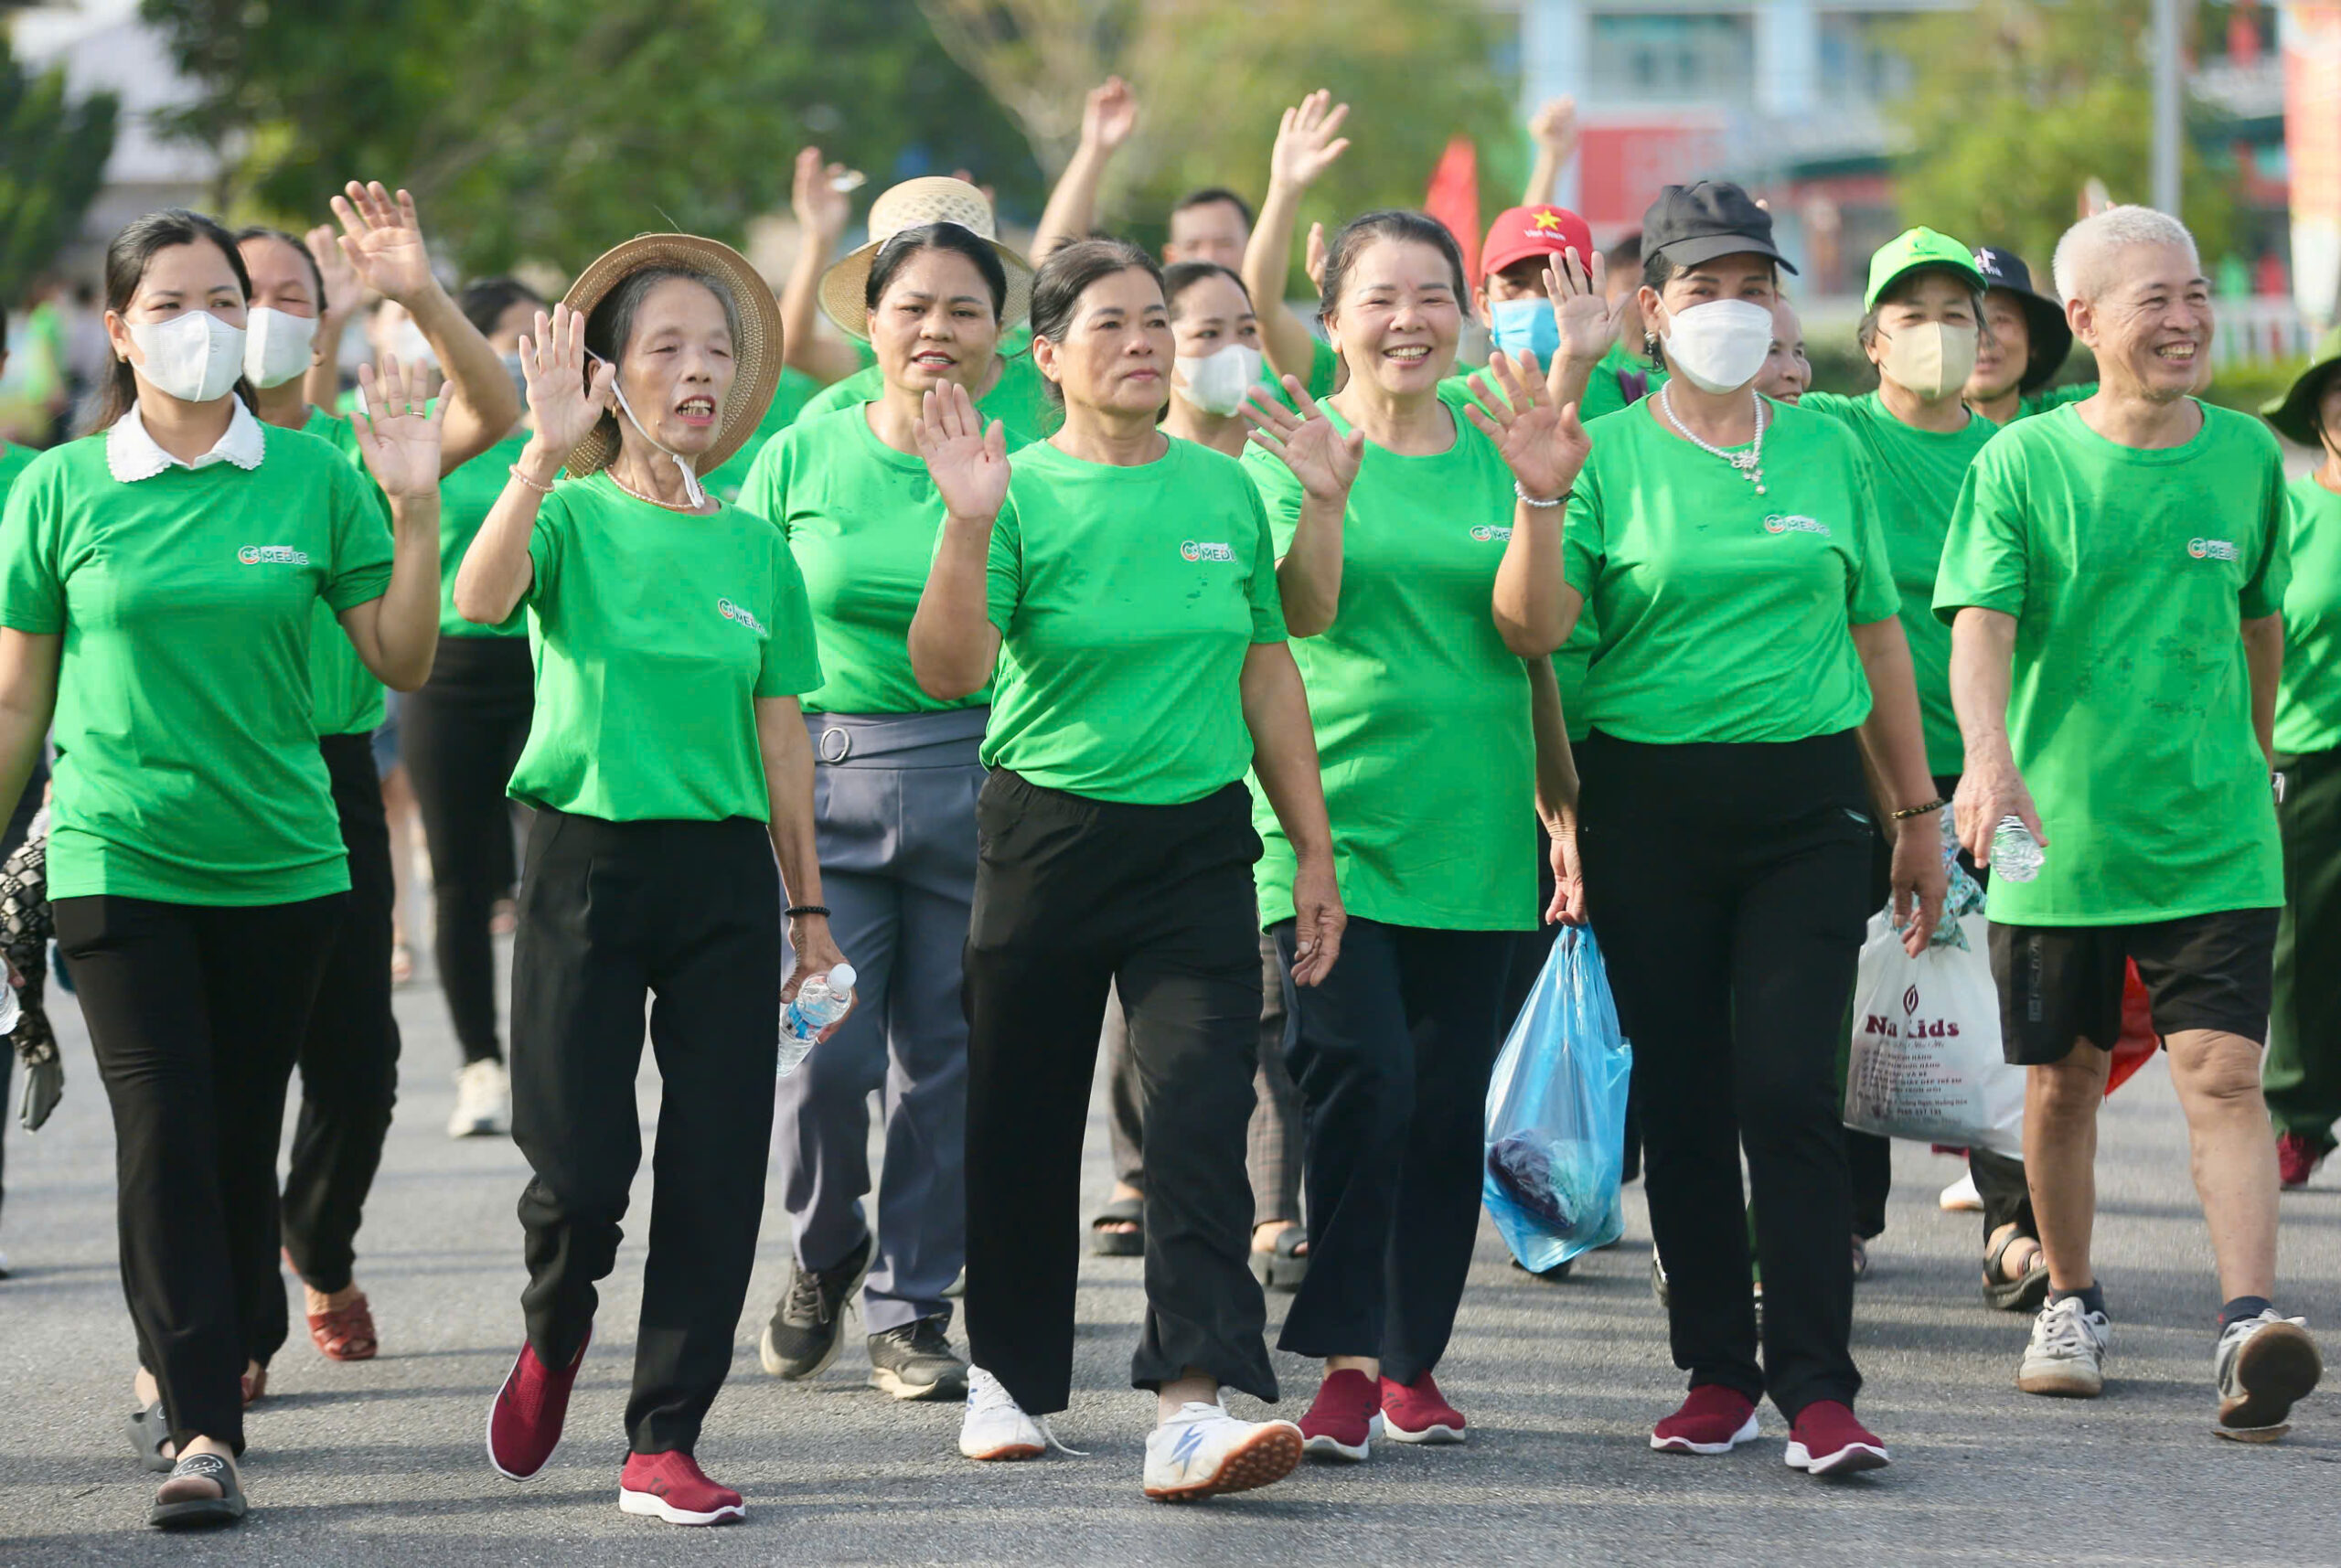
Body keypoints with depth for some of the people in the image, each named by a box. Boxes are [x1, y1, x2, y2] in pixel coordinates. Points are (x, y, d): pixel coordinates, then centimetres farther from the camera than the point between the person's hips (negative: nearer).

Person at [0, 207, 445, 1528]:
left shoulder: (312, 478, 2)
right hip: (119, 861, -2)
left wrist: (415, 508, -10)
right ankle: (202, 1432, -11)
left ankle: (190, 1367, 30)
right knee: (164, 1132, -11)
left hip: (282, 862, 2)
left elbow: (403, 662, 2)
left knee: (242, 1139, 7)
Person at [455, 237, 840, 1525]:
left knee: (716, 1167, -1)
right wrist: (548, 455, -34)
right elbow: (479, 601, -23)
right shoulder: (574, 514, -1)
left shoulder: (753, 547, 10)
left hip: (723, 866, 3)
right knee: (580, 1163, -8)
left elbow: (779, 733, 14)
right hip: (586, 854, -3)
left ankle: (663, 1444, 6)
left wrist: (809, 906, 14)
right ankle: (554, 1332, 25)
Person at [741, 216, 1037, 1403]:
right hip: (821, 773, 0)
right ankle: (826, 1256, 18)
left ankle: (912, 1307, 18)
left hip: (974, 786, 0)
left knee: (944, 1060, 4)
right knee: (825, 1050, -9)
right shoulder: (803, 458, 4)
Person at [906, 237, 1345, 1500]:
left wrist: (1316, 850, 13)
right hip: (1047, 834, -1)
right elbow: (950, 672, -16)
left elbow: (1266, 672, 13)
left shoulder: (1223, 490, 6)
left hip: (1199, 840, 2)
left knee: (1201, 1112, -13)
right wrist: (968, 525, -28)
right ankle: (1009, 1375, 29)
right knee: (1024, 1122, 9)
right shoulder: (1025, 494, -5)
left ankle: (1192, 1406, -21)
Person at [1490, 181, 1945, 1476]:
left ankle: (1817, 1391, -10)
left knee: (1790, 1096, -10)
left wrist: (1917, 815, 15)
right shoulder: (1611, 453, 2)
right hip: (1649, 807, 0)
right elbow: (1535, 632, -8)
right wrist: (1540, 502, -23)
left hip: (1806, 799, 0)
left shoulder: (1825, 450, 9)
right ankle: (1716, 1373, 14)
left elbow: (1876, 636, 16)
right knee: (1681, 1101, 4)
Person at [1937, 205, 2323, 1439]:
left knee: (2222, 1073, -12)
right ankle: (2070, 1304, 30)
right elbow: (1980, 623, -15)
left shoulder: (2244, 454, 5)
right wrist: (1988, 755, -32)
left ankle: (2250, 1328, -20)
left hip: (2216, 836, 1)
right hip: (2058, 830, -1)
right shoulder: (2022, 464, -4)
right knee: (2065, 1082, 11)